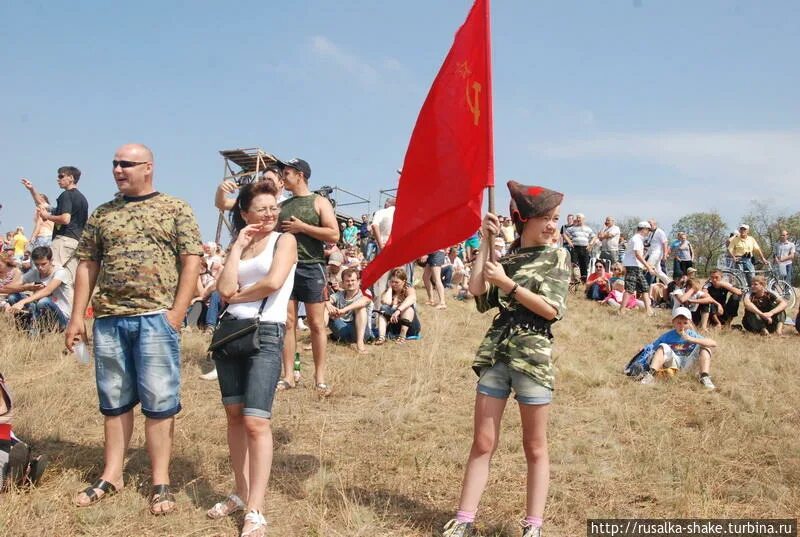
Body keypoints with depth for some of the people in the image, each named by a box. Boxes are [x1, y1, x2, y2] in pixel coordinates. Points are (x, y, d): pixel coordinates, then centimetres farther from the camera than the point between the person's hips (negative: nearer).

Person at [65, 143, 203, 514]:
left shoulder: (175, 209, 3)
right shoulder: (102, 214, 14)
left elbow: (191, 260, -2)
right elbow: (87, 266, 14)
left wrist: (177, 311, -11)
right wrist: (77, 317, 7)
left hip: (156, 318, -4)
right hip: (108, 319, 4)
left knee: (159, 401, 0)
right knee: (114, 401, 11)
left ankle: (160, 482, 7)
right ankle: (111, 475, 20)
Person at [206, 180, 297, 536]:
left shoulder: (285, 240, 2)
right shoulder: (239, 247, 15)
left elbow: (274, 282, -15)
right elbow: (226, 289, -2)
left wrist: (237, 296, -1)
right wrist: (238, 246, -1)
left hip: (266, 334, -6)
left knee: (256, 421, -11)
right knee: (234, 415, 9)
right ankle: (241, 494, 21)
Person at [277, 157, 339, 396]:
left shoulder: (319, 202, 2)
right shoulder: (282, 206, 18)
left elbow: (334, 235, -9)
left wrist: (302, 227, -11)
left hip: (311, 267, -4)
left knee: (316, 324, -1)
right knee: (287, 322, 1)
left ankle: (319, 377, 4)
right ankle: (288, 376, 5)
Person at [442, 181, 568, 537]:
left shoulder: (557, 256, 1)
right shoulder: (506, 255, 11)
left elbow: (553, 309, -10)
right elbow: (477, 289, -4)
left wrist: (507, 283, -13)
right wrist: (486, 242, -1)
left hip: (533, 354, -3)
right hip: (496, 351, 3)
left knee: (534, 447, 5)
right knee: (482, 443, 5)